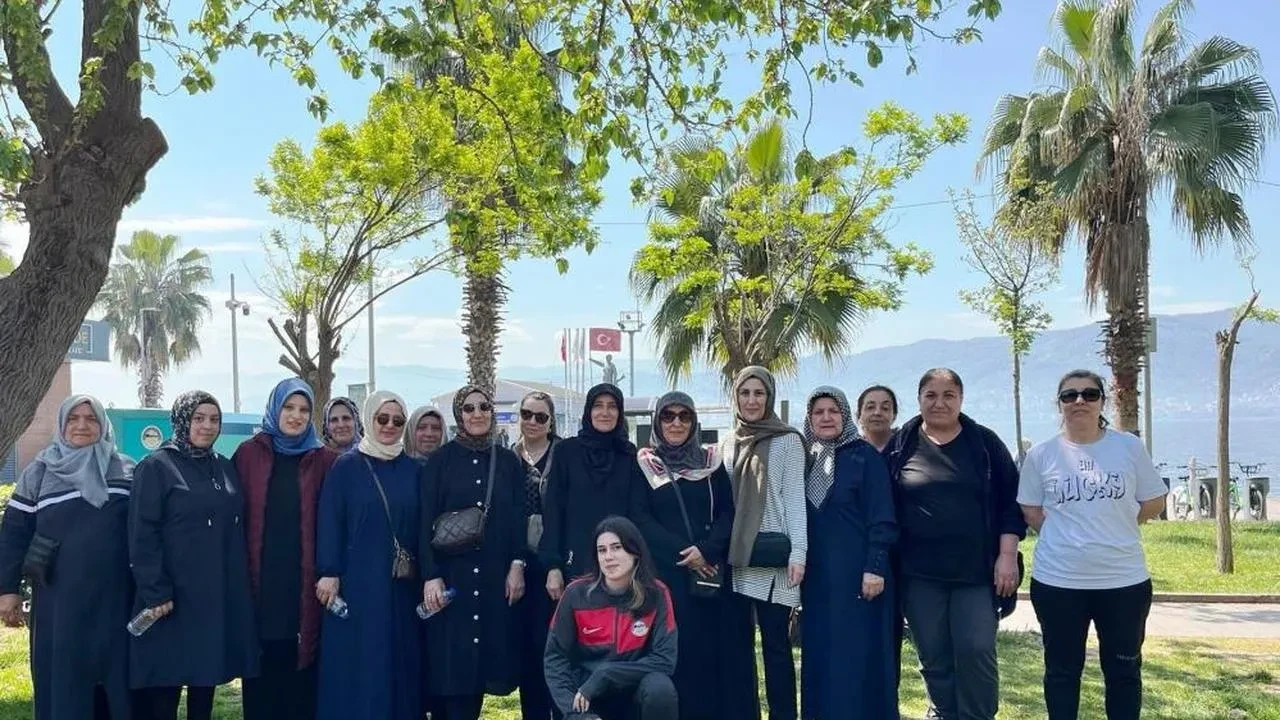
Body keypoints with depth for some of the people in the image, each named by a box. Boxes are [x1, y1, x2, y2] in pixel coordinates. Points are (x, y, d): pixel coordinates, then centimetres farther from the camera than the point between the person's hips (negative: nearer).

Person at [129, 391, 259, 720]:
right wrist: (155, 592, -17)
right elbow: (142, 536, -11)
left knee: (206, 676, 11)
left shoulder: (225, 468, 13)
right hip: (174, 597, -5)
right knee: (166, 683, 0)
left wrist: (241, 587, 11)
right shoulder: (156, 467, -5)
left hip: (221, 595, 6)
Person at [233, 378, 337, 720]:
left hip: (304, 582, 0)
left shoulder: (324, 460, 6)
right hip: (260, 580, 0)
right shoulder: (248, 453, 5)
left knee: (301, 674, 4)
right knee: (262, 673, 6)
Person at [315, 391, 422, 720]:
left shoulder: (413, 469, 9)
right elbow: (330, 521, -5)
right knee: (359, 663, 0)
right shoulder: (346, 466, -1)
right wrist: (329, 573, -12)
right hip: (358, 579, -3)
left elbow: (421, 524, 10)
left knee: (401, 660, 7)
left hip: (403, 582, 3)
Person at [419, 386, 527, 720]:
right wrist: (431, 576, -11)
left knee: (480, 657, 4)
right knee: (449, 659, -3)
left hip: (495, 575, 2)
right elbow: (426, 521, -3)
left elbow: (518, 517, 7)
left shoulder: (508, 461, 8)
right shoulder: (441, 460, 1)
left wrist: (517, 565, -4)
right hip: (452, 574, -2)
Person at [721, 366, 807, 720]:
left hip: (772, 554, -5)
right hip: (736, 555, 5)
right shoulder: (730, 443, 13)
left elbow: (795, 499, -6)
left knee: (775, 641, -2)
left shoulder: (787, 441, -1)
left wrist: (798, 553, -14)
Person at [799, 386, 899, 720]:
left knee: (860, 655, -3)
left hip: (856, 571, -5)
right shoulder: (805, 460, 11)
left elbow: (881, 517, -8)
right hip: (817, 575, 5)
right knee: (820, 655, 8)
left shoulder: (865, 455, -3)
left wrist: (875, 567, -16)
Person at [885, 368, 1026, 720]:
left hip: (977, 570, -1)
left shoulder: (985, 443, 2)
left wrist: (1007, 556, -6)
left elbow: (1011, 502, 2)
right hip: (919, 573, 1)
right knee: (934, 658, 6)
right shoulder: (900, 446, 3)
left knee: (976, 651, -5)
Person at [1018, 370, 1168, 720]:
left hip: (1124, 579, 1)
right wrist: (1065, 537, 0)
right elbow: (1030, 511, 7)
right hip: (1057, 580, 0)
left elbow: (1154, 502, 7)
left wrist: (1113, 527, 6)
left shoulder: (1130, 447, -2)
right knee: (1062, 670, 11)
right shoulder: (1041, 455, -2)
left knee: (1124, 670, 13)